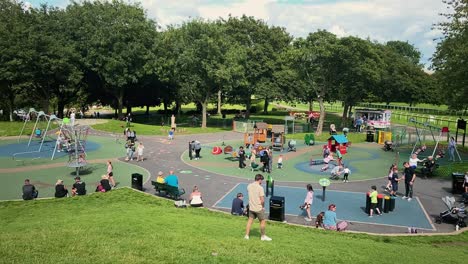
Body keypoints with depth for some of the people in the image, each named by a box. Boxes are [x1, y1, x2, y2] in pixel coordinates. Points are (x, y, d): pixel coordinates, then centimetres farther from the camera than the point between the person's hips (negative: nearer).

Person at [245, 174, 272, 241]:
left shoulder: (249, 186, 1)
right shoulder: (260, 188, -18)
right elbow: (262, 200, -18)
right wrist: (263, 206, -3)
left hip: (251, 207, 6)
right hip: (259, 208, -6)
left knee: (250, 220, 14)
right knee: (263, 221, 10)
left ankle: (247, 235, 19)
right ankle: (263, 236, 19)